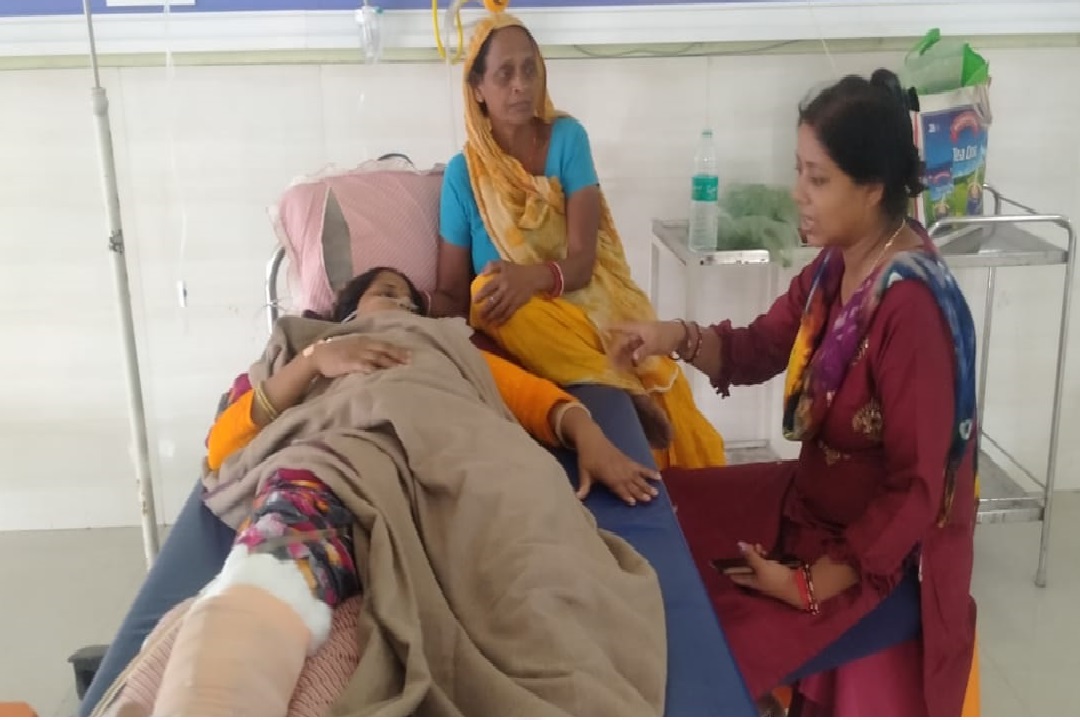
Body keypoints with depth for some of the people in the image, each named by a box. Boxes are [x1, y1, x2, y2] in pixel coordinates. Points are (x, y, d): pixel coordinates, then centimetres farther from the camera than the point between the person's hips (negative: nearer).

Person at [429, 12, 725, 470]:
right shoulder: (463, 174, -2)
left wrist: (533, 277, -35)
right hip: (523, 327, 0)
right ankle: (624, 390, -26)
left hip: (589, 305, 1)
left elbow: (581, 259, -12)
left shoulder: (567, 138, -2)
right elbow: (452, 293, 0)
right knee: (487, 292, -35)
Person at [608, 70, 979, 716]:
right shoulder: (838, 263, -4)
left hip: (877, 548, -8)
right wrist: (679, 338, -13)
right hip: (810, 499, 8)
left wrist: (809, 586, -21)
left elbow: (918, 489, -26)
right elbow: (761, 347, 7)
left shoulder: (912, 307, -30)